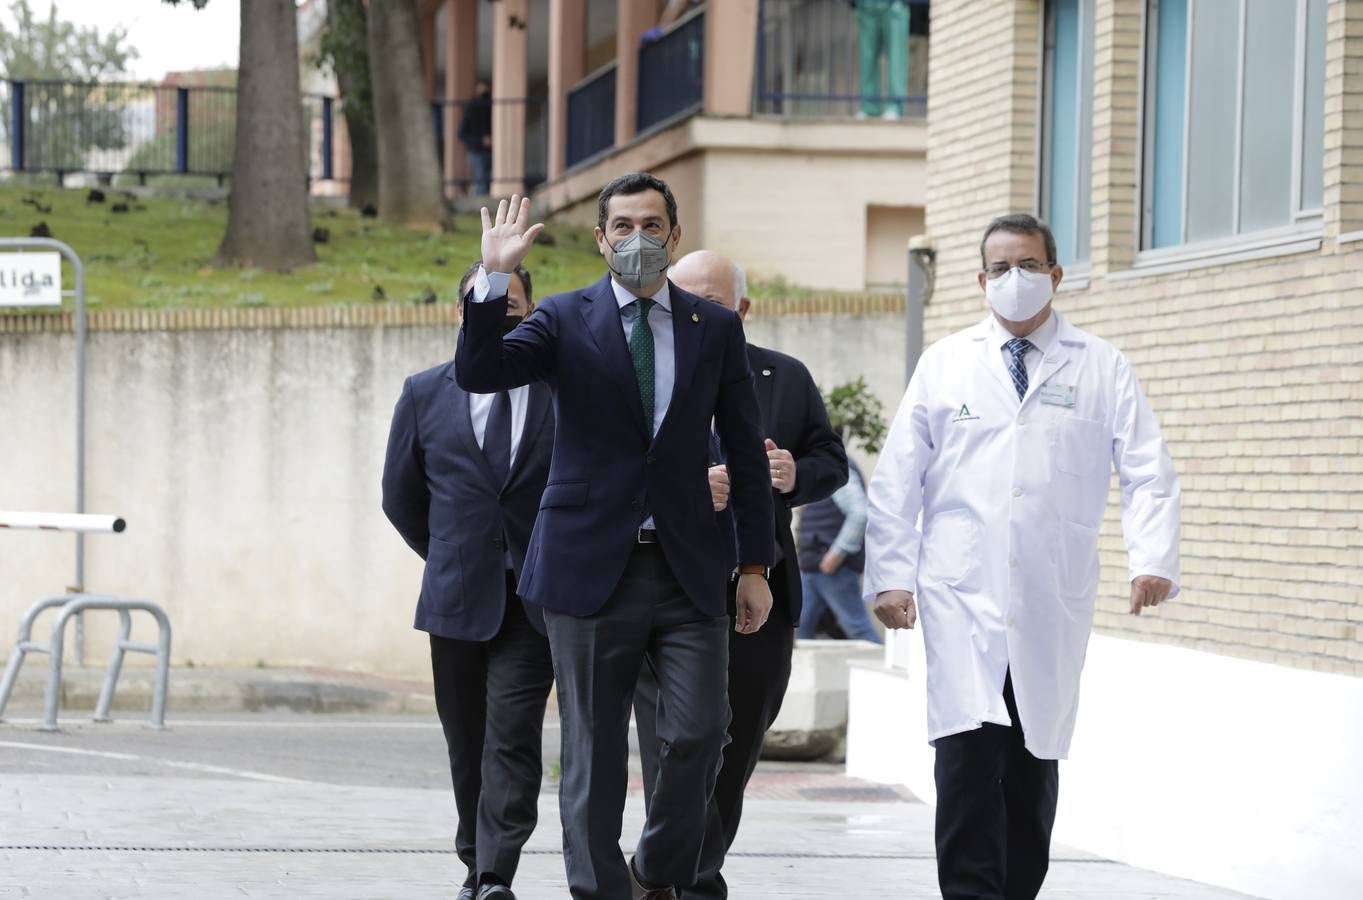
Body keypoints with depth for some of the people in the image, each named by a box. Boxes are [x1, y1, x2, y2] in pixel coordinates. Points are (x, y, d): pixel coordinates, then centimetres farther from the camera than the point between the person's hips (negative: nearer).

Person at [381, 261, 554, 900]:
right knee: (466, 746, 10)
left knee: (512, 739, -13)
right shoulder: (425, 393, 6)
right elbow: (401, 496, 15)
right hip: (457, 600, 3)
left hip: (536, 600, -2)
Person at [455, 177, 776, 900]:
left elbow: (746, 455, 11)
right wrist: (494, 279, -23)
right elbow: (477, 373, -12)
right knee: (593, 753, 3)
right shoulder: (565, 320, 4)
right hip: (593, 564, -1)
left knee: (699, 733, -7)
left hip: (688, 569, 1)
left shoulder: (716, 329, 9)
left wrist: (754, 566, 7)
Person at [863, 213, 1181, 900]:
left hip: (1053, 601, 1)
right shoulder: (945, 364, 10)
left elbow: (1148, 473, 1)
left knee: (1036, 757, 6)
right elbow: (897, 479, 9)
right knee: (969, 748, -14)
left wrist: (1154, 561, -15)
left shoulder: (1102, 370, 8)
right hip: (963, 592, -1)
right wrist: (890, 574, 0)